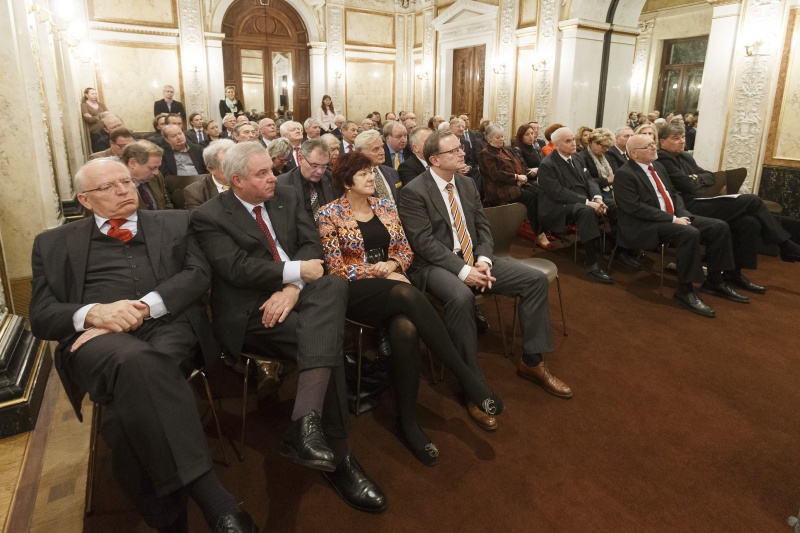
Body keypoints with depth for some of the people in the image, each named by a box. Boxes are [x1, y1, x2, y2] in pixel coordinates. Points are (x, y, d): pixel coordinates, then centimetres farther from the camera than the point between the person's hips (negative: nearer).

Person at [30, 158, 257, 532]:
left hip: (167, 325, 1)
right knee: (134, 361, -37)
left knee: (137, 371, -35)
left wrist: (144, 306, -10)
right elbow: (41, 315, 12)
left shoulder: (173, 224, 22)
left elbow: (199, 273, 7)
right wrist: (92, 312, -12)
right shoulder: (54, 243, 21)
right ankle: (213, 500, -39)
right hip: (96, 336, 0)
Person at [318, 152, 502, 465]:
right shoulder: (330, 214, 1)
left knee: (406, 329, -33)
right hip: (355, 290, -4)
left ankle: (408, 421, -20)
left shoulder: (386, 207, 15)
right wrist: (377, 272, -16)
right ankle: (466, 377, -31)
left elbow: (405, 250, 13)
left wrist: (392, 265, -9)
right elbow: (335, 268, -5)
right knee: (408, 294, -37)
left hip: (392, 284, 4)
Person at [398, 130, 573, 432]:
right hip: (436, 265, -7)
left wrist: (484, 260, -9)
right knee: (461, 297, -40)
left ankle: (531, 362, 6)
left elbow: (482, 226, 10)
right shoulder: (414, 192, -10)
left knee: (536, 280, -5)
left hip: (474, 259, 7)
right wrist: (462, 270, -25)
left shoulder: (467, 183, 11)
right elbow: (424, 242, -17)